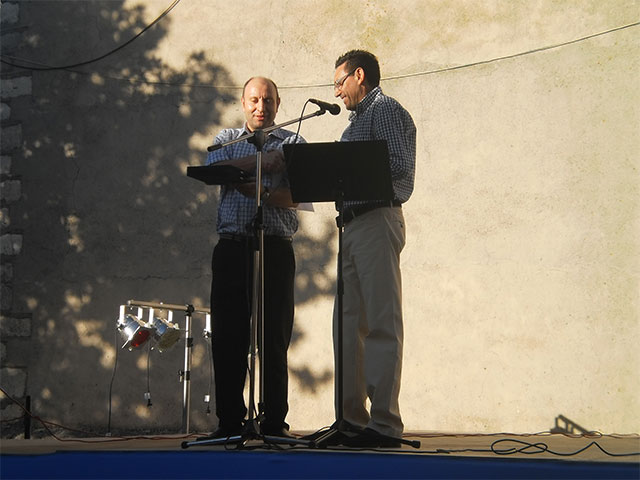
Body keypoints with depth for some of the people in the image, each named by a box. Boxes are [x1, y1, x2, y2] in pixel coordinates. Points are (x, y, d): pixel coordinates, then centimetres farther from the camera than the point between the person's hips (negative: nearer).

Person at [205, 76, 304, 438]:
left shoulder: (293, 143, 12)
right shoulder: (227, 139, 18)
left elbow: (296, 194, -3)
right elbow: (216, 169, -4)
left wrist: (264, 193, -20)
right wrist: (265, 161, -8)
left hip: (276, 249, -1)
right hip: (232, 246, 1)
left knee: (275, 339, -3)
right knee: (228, 337, -1)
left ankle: (275, 423, 3)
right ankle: (230, 422, 5)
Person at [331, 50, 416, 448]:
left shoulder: (386, 110, -2)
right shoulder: (358, 120, 27)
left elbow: (399, 168, -14)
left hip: (377, 220, -10)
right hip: (353, 224, 10)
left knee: (382, 323, -11)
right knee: (349, 323, 7)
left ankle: (385, 425, -12)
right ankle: (352, 419, 10)